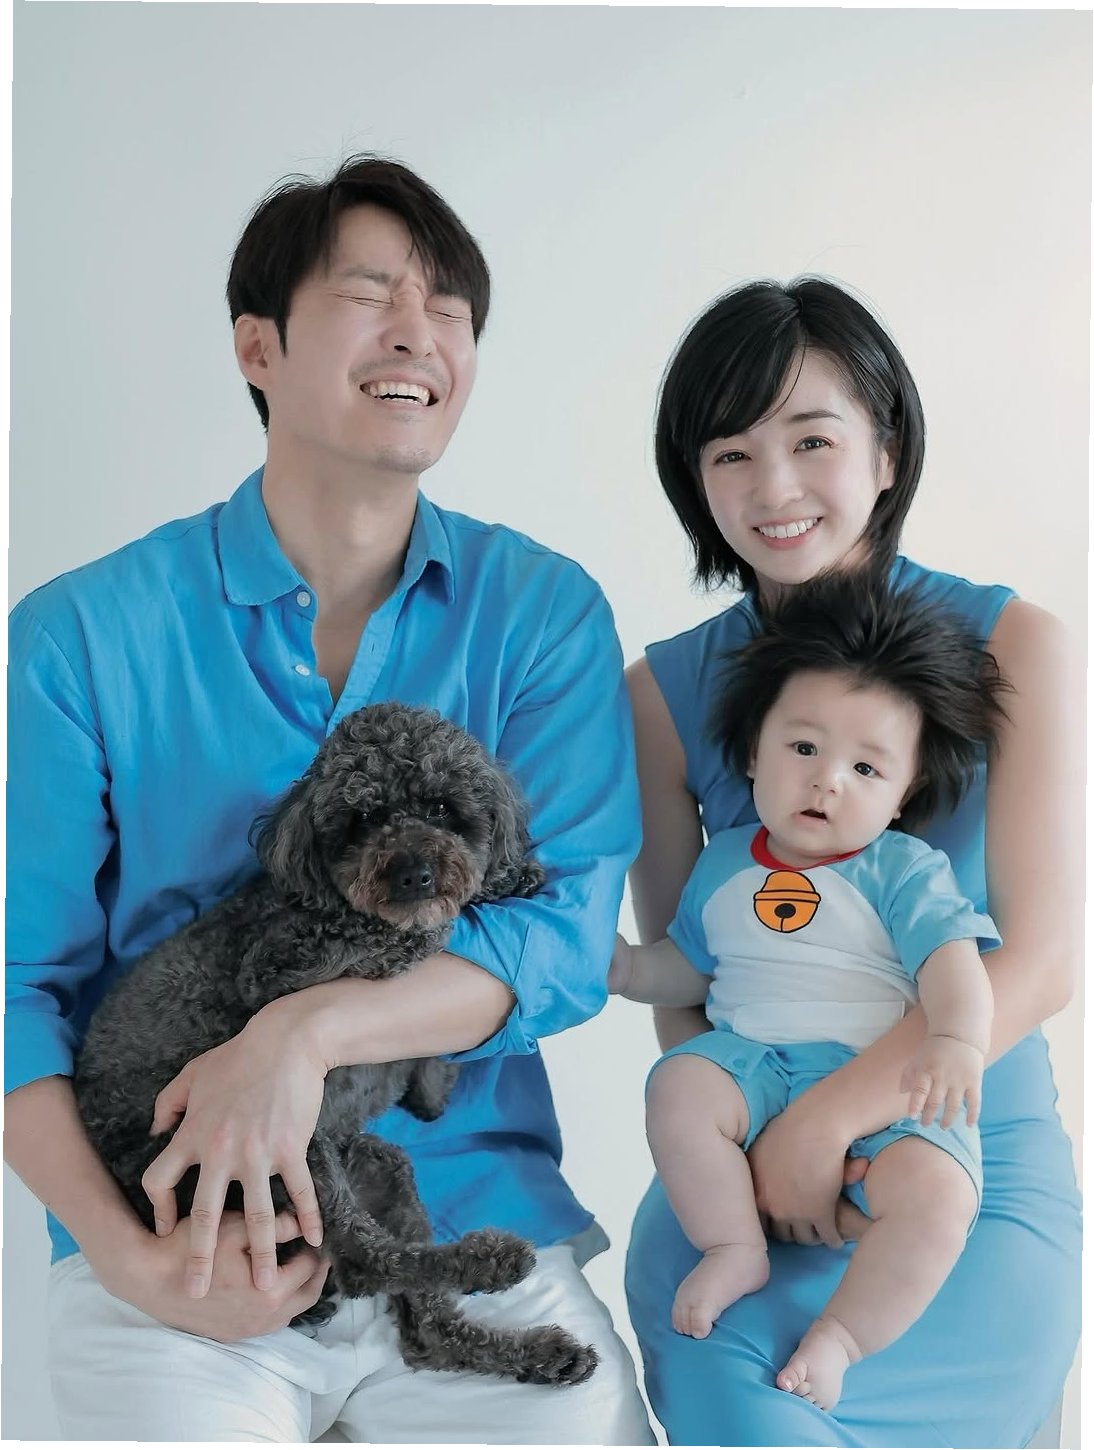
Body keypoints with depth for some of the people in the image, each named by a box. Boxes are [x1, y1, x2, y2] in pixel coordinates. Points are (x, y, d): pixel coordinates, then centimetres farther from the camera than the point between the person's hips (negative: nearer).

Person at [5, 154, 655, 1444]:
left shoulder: (543, 613, 1)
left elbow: (567, 933, -8)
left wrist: (309, 1028, -23)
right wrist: (123, 1250, -15)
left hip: (472, 1219, 2)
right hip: (182, 1252, -1)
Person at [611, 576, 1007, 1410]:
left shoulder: (905, 870, 1)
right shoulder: (725, 863, 13)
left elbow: (952, 961, -12)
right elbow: (691, 968, 26)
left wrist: (957, 1043, -31)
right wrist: (629, 968, 8)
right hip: (752, 1063, 3)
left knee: (937, 1197, -29)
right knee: (678, 1090, -28)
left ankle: (839, 1338, -14)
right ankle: (736, 1250, -11)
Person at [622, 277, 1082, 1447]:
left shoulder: (1010, 646, -4)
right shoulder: (664, 690, 3)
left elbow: (1043, 962, -11)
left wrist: (820, 1122, -16)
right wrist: (749, 1147, -14)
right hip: (741, 1162, 2)